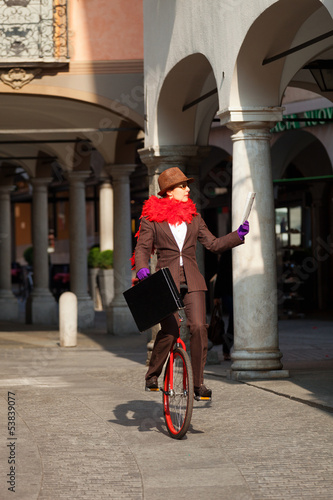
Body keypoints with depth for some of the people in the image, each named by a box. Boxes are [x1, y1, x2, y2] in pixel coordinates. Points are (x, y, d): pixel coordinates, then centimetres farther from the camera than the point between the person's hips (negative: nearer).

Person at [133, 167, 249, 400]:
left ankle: (198, 382, -1)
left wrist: (238, 235, 0)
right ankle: (152, 376, 8)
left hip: (192, 281, 3)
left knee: (199, 327, -12)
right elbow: (142, 248, 0)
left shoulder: (194, 218, 15)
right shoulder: (152, 218, 4)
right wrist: (142, 268, -20)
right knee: (170, 331, -15)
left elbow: (213, 244, 13)